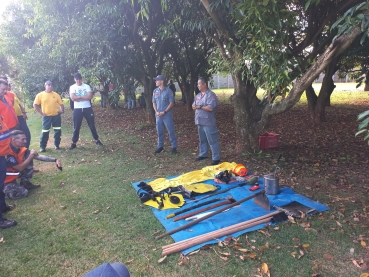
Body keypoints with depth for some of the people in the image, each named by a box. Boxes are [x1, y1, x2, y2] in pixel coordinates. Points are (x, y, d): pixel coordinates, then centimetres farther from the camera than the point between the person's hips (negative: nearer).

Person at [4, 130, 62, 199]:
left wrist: (55, 160, -13)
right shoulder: (7, 152, -30)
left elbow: (38, 156, -5)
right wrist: (31, 155, -21)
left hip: (14, 175, 8)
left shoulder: (22, 149, -7)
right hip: (5, 180, -8)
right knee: (23, 193, -24)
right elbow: (20, 168, -28)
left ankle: (25, 183, 9)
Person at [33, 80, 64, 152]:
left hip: (56, 116, 3)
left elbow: (61, 104, 10)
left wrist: (62, 110, -7)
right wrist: (41, 113, -5)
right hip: (46, 116, -2)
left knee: (58, 131, 5)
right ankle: (42, 147, 12)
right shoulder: (40, 95, -2)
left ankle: (57, 145, 20)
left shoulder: (56, 95, 5)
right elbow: (35, 105, 0)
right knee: (45, 132, 0)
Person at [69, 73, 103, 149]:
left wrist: (78, 97, -13)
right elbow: (73, 98, -13)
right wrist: (84, 97, -12)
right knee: (76, 127, 4)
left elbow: (90, 96, -12)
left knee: (92, 125, 6)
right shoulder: (72, 87, 2)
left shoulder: (86, 86, 2)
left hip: (87, 108, 0)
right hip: (77, 109, 0)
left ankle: (96, 140, 19)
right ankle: (73, 143, 13)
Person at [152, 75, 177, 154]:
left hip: (167, 115, -5)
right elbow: (154, 103, 12)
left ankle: (174, 147, 11)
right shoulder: (155, 91, 7)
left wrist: (164, 112, -15)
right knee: (159, 131, 12)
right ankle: (160, 146, 25)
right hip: (158, 115, 5)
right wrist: (156, 112, -4)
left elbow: (171, 103, -9)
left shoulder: (168, 91, -8)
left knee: (171, 131, 1)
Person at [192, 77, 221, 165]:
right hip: (199, 121, 9)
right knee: (202, 140, 19)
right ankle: (203, 154, 33)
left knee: (212, 141, -4)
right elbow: (194, 106, 16)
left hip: (208, 122, -8)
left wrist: (199, 106, -15)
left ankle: (216, 158, 2)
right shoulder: (198, 95, 14)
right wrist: (194, 106, -8)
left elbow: (210, 108, -23)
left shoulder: (211, 95, -13)